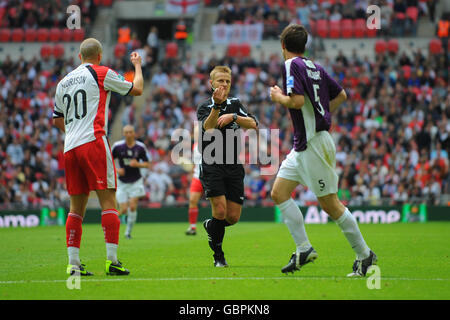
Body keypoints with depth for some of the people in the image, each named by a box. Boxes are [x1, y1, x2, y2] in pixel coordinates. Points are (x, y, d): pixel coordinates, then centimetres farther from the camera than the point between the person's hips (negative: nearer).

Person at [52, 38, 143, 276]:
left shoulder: (63, 82, 18)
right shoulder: (101, 74, 2)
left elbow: (57, 120, 23)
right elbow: (137, 89, 11)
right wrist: (138, 66, 28)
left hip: (70, 148, 6)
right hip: (93, 142, -6)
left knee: (77, 207, 8)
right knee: (108, 201, -5)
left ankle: (73, 263, 3)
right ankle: (112, 260, -12)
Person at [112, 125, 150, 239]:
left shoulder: (140, 147, -7)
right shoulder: (117, 146, -8)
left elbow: (147, 164, 1)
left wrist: (137, 164, -19)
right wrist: (116, 170, -15)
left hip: (136, 182, 0)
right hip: (122, 182, 0)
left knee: (133, 207, -12)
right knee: (124, 210, -5)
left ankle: (128, 232, 4)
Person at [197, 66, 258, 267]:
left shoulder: (235, 105, 14)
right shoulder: (205, 107, 2)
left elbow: (253, 124, 0)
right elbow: (208, 128, -20)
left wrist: (233, 116, -15)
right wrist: (217, 105, -33)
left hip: (234, 167, 4)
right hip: (211, 166, -4)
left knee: (233, 217, -1)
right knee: (220, 211, -18)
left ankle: (210, 226, 33)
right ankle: (218, 256, 0)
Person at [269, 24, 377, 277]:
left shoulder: (292, 65, -12)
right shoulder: (315, 67, 12)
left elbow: (297, 101, -25)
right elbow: (341, 95, 20)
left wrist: (278, 96, -6)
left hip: (314, 144, -9)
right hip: (303, 145, 9)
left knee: (330, 204, -4)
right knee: (279, 192, 7)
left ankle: (364, 254, 5)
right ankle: (304, 249, 6)